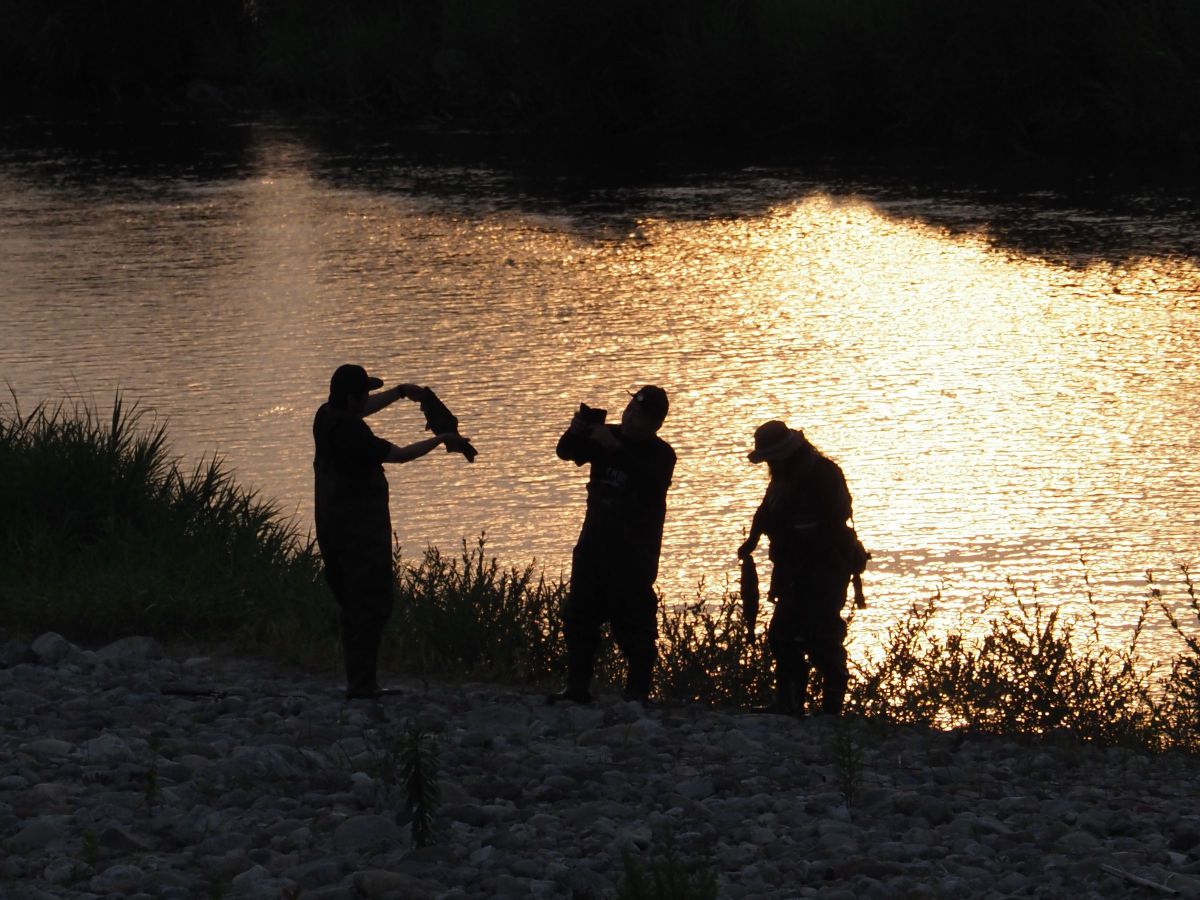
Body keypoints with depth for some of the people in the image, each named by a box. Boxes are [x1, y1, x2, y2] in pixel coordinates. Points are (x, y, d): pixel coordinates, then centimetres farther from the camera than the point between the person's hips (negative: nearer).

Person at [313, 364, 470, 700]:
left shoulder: (326, 417, 4)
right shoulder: (352, 434, -23)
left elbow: (364, 408, 26)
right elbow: (398, 454, -12)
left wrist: (400, 392, 21)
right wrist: (440, 440, 0)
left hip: (333, 527, 10)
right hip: (361, 531, -10)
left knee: (350, 604, 15)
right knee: (371, 604, -5)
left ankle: (359, 682, 20)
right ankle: (362, 684, -6)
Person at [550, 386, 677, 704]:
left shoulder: (660, 455, -7)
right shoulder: (606, 436, 8)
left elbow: (647, 482, -26)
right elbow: (565, 452, 7)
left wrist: (615, 448, -29)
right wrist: (575, 432, -15)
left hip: (634, 550, -6)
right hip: (595, 542, 6)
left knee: (633, 621, -10)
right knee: (579, 615, 6)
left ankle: (638, 690, -6)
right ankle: (577, 686, 11)